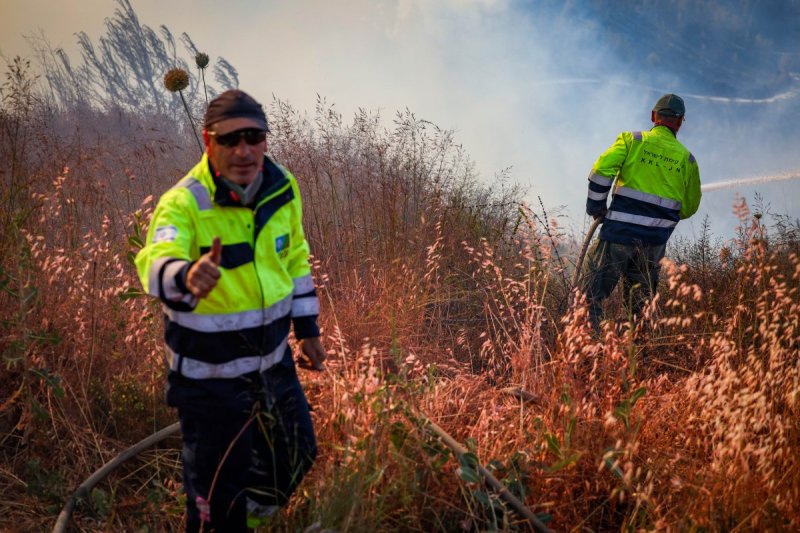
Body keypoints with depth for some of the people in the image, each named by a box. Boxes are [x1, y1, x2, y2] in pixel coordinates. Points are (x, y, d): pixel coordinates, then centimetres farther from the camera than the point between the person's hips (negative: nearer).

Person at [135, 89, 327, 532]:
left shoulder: (282, 188, -6)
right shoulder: (183, 204, -24)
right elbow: (156, 264, -42)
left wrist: (308, 328, 13)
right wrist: (186, 277, -65)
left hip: (273, 360, 6)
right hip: (210, 375, -6)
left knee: (297, 454, 24)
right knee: (217, 489, 5)